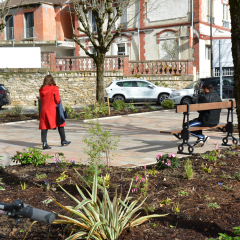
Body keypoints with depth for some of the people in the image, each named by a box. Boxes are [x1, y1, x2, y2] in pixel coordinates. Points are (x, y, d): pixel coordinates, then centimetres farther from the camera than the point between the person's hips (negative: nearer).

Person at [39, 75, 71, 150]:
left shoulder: (41, 90, 6)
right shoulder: (54, 88, -7)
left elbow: (42, 100, 13)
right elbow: (58, 100, -9)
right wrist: (59, 101, 12)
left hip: (44, 109, 4)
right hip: (53, 109, -3)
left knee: (44, 127, 4)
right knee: (60, 124, 13)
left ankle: (44, 143, -3)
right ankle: (63, 140, 20)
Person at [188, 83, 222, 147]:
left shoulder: (204, 97, -17)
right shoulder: (218, 97, 9)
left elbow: (199, 110, -13)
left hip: (207, 122, -9)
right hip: (216, 122, 9)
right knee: (197, 120, 34)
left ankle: (203, 137, -2)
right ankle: (200, 140, 25)